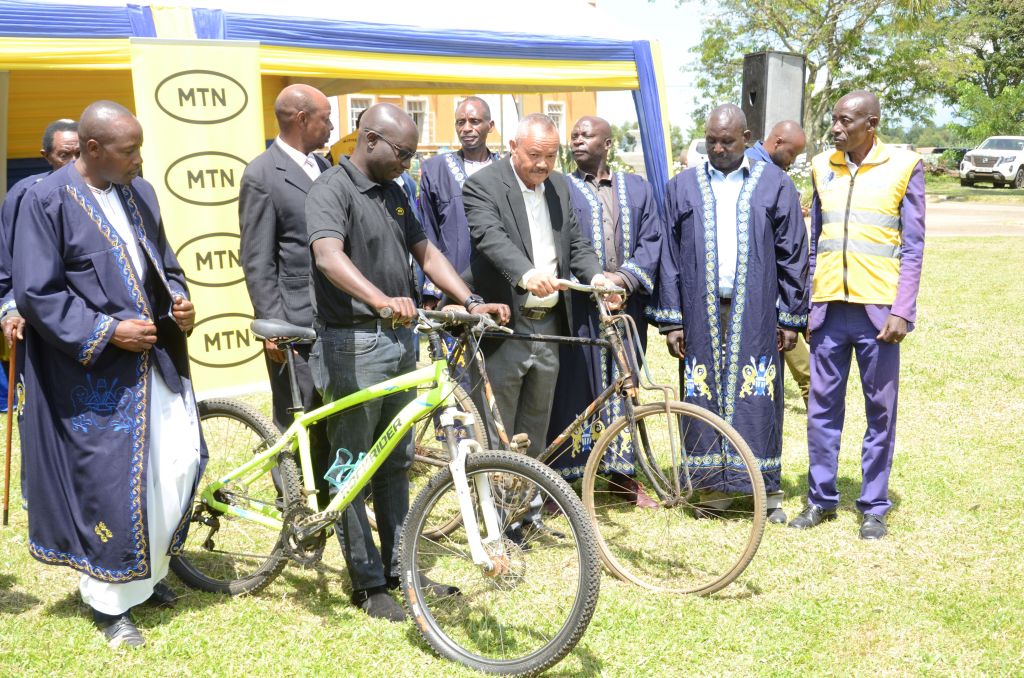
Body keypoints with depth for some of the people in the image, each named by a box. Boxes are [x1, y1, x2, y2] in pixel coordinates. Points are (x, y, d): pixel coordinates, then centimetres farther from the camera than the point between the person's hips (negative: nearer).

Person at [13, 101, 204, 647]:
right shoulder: (48, 201, -11)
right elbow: (36, 294, -13)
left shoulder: (139, 192, 9)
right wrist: (107, 331, -17)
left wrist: (178, 300, 0)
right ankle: (110, 601, 18)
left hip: (155, 358, 7)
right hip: (93, 371, -6)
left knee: (179, 463, 7)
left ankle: (148, 568, 30)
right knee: (109, 482, -1)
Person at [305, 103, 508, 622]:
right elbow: (329, 255, -30)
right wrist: (381, 300, -47)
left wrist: (472, 301, -3)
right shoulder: (331, 190, -13)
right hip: (353, 344, -8)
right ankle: (367, 584, 11)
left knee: (396, 462, 15)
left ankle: (398, 568, 26)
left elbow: (427, 254, 12)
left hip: (399, 339, 8)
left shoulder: (393, 193, 14)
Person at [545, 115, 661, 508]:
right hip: (577, 306, -3)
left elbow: (651, 240, 6)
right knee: (573, 387, -3)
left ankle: (623, 474, 19)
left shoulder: (637, 189, 15)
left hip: (625, 303, 3)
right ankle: (561, 477, 6)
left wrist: (625, 276, -11)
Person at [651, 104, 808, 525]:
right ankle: (715, 487, 13)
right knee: (705, 396, 3)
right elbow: (669, 257, 6)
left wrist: (791, 317, 0)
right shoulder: (682, 187, 8)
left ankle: (768, 490, 10)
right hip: (701, 312, 2)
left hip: (755, 313, -1)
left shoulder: (775, 185, 5)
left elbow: (792, 254, 4)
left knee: (756, 398, -1)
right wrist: (671, 319, 1)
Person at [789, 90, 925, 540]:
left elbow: (913, 247, -2)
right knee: (821, 407, 7)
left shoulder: (903, 167, -1)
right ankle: (821, 499, 19)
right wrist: (804, 305, 10)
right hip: (829, 309, 3)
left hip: (877, 310, -3)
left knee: (880, 412, 5)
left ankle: (874, 506, 17)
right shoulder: (822, 167, 9)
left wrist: (902, 312, -10)